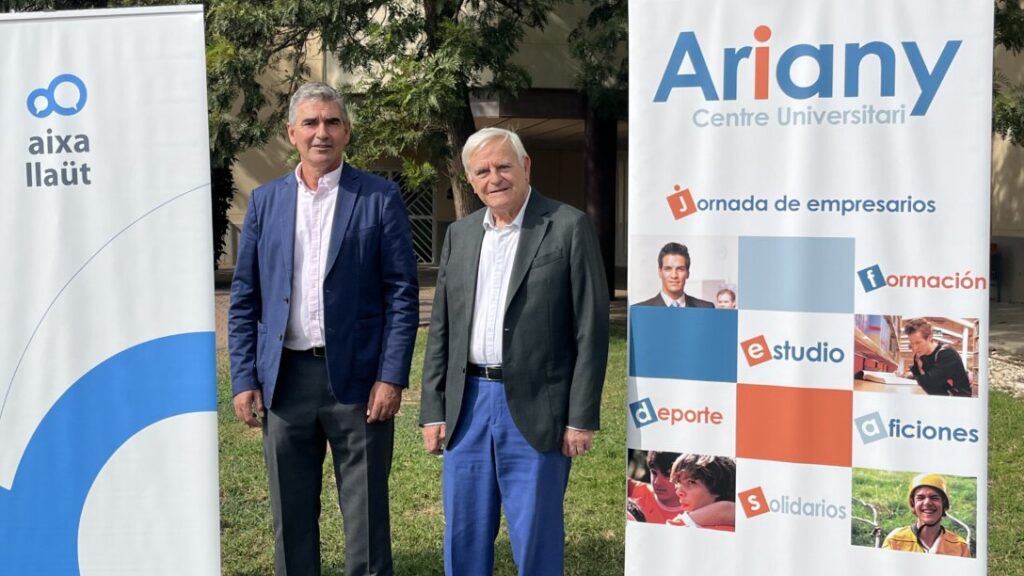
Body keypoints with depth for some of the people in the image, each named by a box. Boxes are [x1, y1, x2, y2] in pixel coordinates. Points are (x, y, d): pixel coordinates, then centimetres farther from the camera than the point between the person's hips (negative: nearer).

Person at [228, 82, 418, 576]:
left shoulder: (380, 197, 1)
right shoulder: (265, 201, 9)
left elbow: (402, 294, -3)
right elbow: (244, 299, 9)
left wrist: (391, 377, -10)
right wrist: (243, 380, 2)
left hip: (357, 377, -3)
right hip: (284, 380, 3)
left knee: (366, 516, 5)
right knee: (290, 517, 12)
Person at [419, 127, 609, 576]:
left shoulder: (569, 227, -4)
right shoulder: (459, 234, 11)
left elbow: (591, 330, -7)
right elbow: (441, 329, 13)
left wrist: (582, 418, -9)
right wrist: (433, 411, 7)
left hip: (535, 409, -5)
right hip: (468, 404, 5)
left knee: (536, 539, 4)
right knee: (463, 536, 12)